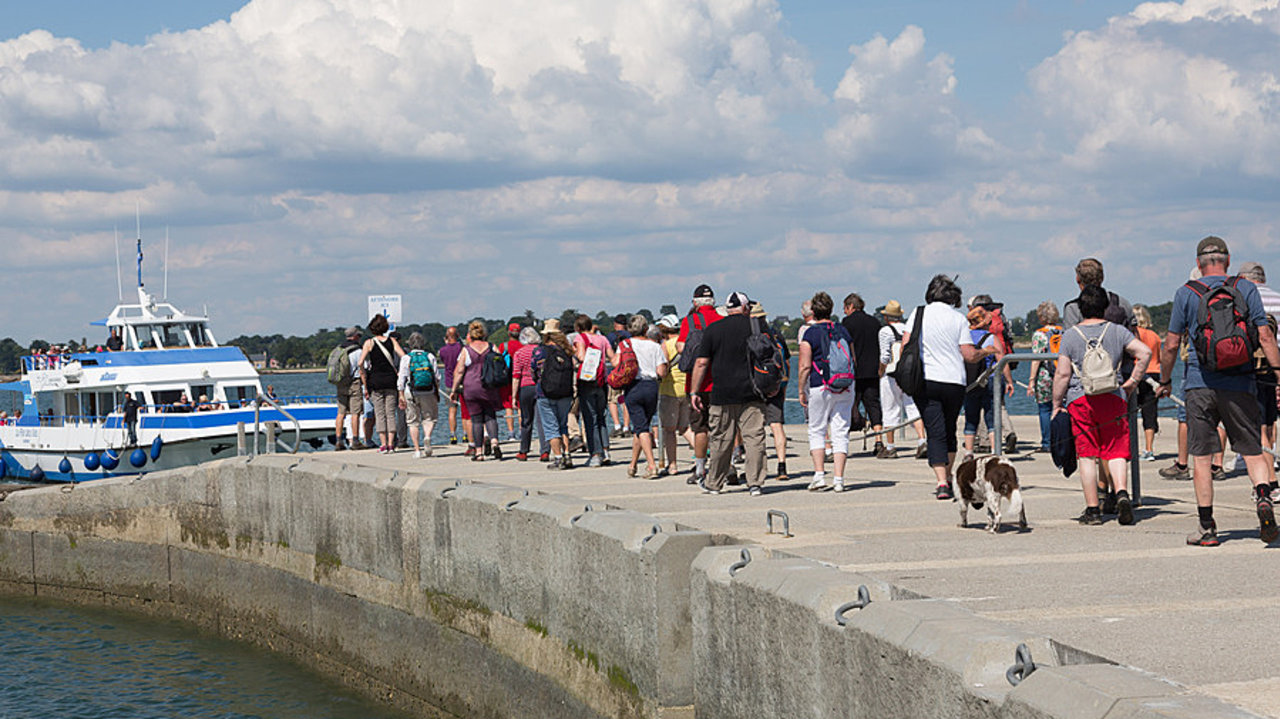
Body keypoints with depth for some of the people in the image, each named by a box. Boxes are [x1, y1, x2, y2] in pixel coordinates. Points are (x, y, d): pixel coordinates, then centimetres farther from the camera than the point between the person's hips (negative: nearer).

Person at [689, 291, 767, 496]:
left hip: (722, 394, 0)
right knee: (754, 438, 1)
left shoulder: (712, 329, 2)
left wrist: (695, 392, 5)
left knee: (721, 440, 8)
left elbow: (701, 363, 0)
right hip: (752, 393, 0)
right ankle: (755, 483, -4)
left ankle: (714, 483, 19)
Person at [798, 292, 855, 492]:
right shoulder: (843, 331, 8)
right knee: (840, 432, 4)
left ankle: (819, 474, -2)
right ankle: (838, 479, -1)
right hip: (845, 388, 4)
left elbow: (805, 366, -11)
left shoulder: (810, 334, -6)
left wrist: (801, 391, -2)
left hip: (820, 388, -4)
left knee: (817, 431, 8)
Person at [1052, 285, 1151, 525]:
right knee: (1116, 453, 3)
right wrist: (1132, 382, 7)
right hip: (1114, 398, 1)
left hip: (1080, 399, -1)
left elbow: (1062, 374, -2)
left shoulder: (1070, 335, 3)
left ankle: (1092, 510, 2)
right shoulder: (1117, 331, 7)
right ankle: (1122, 493, -21)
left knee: (1088, 456, 3)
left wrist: (1056, 404, 6)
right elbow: (1144, 352, -4)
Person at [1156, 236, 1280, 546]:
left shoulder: (1186, 294, 3)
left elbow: (1171, 345, 3)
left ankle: (1206, 527, 4)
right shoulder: (1246, 289, 4)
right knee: (1252, 450, 9)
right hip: (1240, 383, 1)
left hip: (1200, 384, -1)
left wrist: (1164, 381, 16)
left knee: (1201, 457, 5)